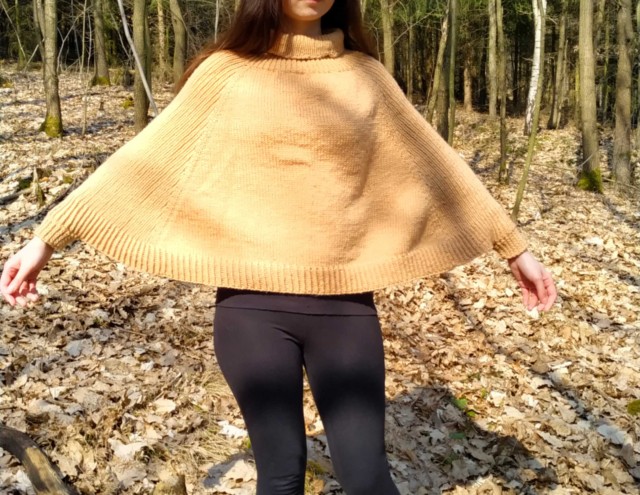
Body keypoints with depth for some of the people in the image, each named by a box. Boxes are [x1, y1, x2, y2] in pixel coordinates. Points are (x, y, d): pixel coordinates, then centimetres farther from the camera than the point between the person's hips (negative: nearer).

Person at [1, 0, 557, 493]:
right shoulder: (226, 73, 1)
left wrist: (513, 246, 15)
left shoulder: (365, 76, 7)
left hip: (345, 307, 1)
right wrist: (47, 237, -1)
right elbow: (144, 163, 1)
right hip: (253, 305, -1)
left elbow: (432, 163, 11)